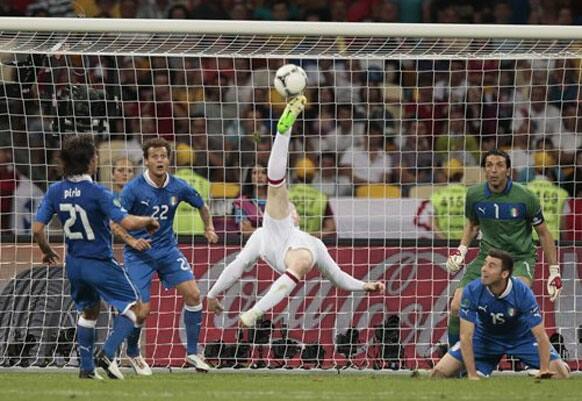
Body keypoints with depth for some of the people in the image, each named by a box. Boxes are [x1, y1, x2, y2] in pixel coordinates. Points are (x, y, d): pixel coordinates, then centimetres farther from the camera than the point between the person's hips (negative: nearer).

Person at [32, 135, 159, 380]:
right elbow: (127, 223, -25)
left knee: (89, 311, 27)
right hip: (100, 264, -6)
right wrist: (148, 221, -5)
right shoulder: (96, 193, -21)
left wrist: (47, 251, 15)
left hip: (74, 264, 6)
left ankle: (86, 367, 24)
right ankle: (108, 354, -11)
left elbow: (37, 229, -4)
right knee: (135, 309, 5)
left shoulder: (55, 192, -4)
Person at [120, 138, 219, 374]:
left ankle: (192, 352, 6)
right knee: (142, 309, -11)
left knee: (193, 294, -9)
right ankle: (133, 353, 18)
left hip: (167, 248, 4)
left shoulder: (178, 187, -4)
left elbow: (202, 206, 15)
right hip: (139, 254, -4)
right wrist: (130, 239, -30)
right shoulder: (133, 189, -16)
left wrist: (209, 227, 4)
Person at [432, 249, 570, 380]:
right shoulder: (472, 291, -28)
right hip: (485, 338, 1)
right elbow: (466, 336, -25)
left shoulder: (523, 293, -31)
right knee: (439, 372, -13)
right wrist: (472, 376, -28)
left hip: (522, 338, -1)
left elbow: (541, 336, -26)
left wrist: (544, 371, -32)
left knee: (560, 372, -16)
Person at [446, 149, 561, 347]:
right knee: (457, 307, -10)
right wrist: (461, 249, 2)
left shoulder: (525, 198, -13)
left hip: (520, 258, -4)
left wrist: (554, 271, -1)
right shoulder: (474, 195, -4)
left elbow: (543, 233, 0)